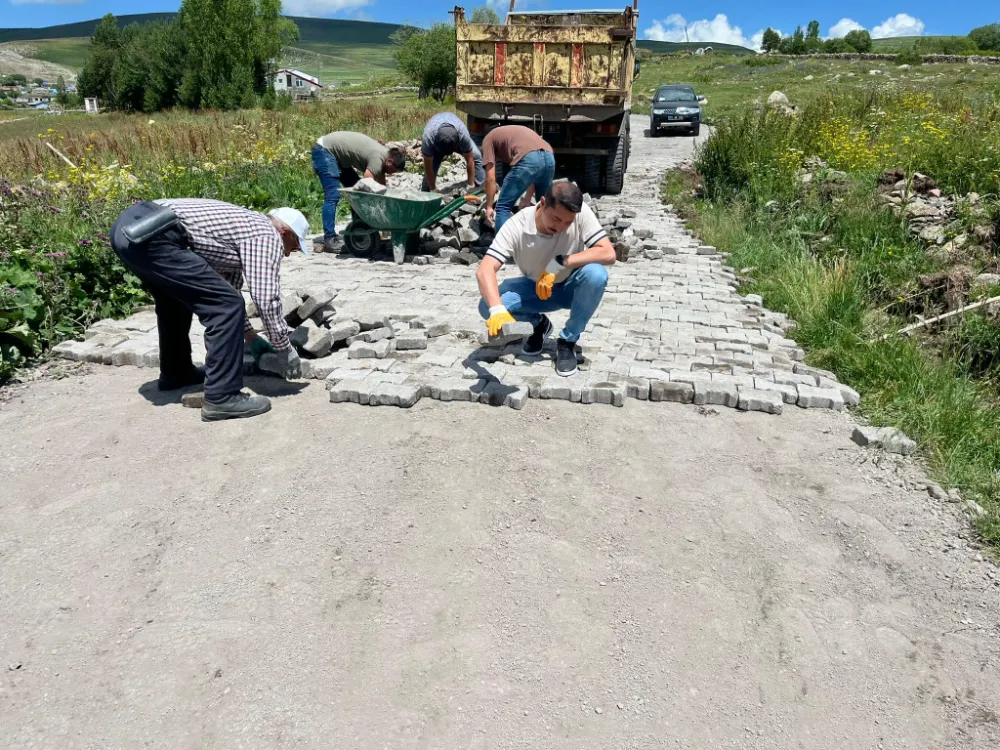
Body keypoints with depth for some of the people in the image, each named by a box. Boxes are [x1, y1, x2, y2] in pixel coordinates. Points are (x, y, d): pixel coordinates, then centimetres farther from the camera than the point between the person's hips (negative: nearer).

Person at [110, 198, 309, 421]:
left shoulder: (244, 225, 30)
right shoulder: (267, 235, 2)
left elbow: (226, 286, 37)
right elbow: (267, 299, -5)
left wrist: (249, 334, 39)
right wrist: (284, 349, 7)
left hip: (129, 223, 11)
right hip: (152, 236, -11)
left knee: (177, 295, 32)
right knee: (226, 305, -8)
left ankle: (174, 372, 43)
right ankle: (222, 397, -6)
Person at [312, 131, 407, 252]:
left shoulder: (383, 154, 3)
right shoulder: (378, 158, -26)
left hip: (338, 156, 10)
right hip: (324, 151, -10)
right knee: (333, 196, -18)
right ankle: (329, 240, -19)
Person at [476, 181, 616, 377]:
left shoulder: (581, 213, -25)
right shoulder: (517, 225, -27)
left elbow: (608, 254, -30)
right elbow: (485, 270, -36)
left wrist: (560, 263, -37)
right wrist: (497, 309, -54)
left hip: (571, 288, 0)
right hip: (536, 288, 0)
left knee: (595, 273, -34)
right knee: (487, 307, -25)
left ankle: (568, 341, -11)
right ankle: (539, 323, 8)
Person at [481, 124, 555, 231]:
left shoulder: (489, 138, 22)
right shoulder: (518, 132, 41)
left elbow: (491, 177, 13)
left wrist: (489, 206, 19)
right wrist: (527, 200, 35)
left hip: (528, 159, -7)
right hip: (549, 157, 7)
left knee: (503, 208, 7)